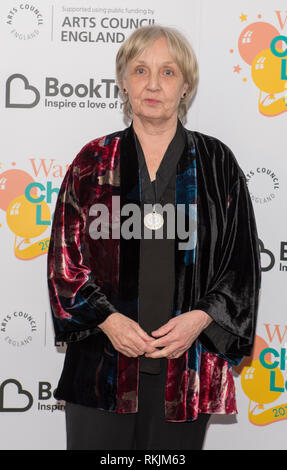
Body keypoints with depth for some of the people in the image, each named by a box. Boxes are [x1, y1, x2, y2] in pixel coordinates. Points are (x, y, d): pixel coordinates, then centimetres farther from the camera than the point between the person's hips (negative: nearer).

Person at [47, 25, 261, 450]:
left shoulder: (216, 164, 3)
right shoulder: (93, 161, 4)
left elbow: (241, 263, 3)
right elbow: (65, 256, 2)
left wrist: (200, 318, -12)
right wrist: (107, 319, -11)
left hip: (186, 367, 0)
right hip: (102, 363, 0)